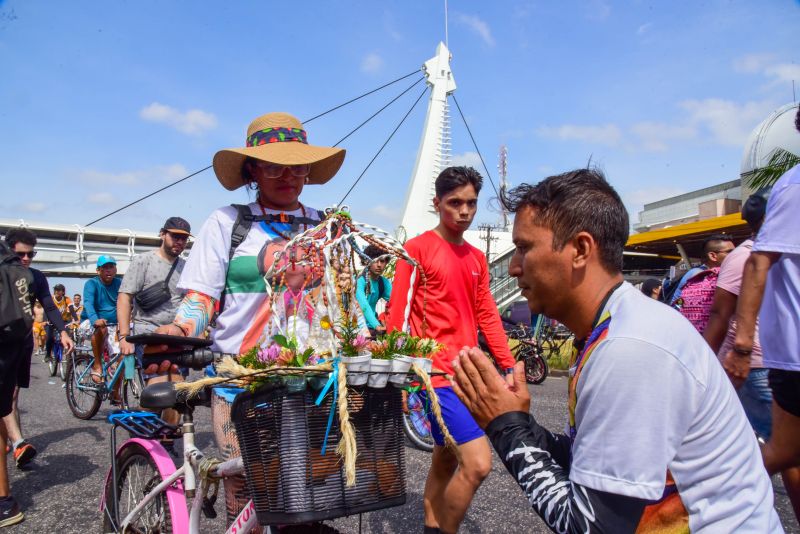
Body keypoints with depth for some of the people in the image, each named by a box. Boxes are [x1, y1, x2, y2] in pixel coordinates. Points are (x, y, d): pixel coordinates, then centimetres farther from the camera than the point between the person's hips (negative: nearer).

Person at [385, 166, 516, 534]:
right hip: (437, 371, -7)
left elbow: (487, 315, 16)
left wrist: (510, 366, 10)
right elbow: (396, 315, -8)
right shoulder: (417, 249, -7)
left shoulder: (477, 258, 14)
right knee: (477, 463, -14)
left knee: (446, 460, 18)